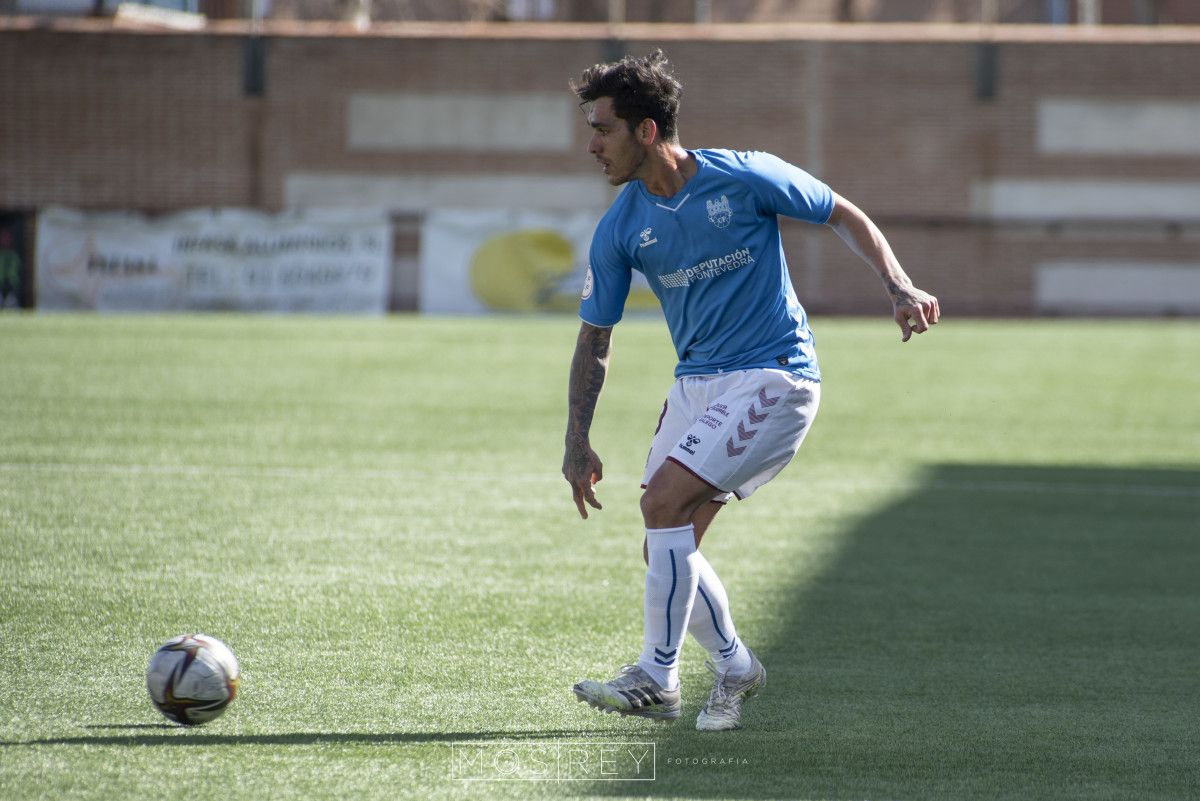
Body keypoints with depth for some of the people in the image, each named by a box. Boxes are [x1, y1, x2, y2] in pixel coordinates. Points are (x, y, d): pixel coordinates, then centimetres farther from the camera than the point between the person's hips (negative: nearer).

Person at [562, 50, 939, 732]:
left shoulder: (743, 178, -13)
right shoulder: (621, 229, -1)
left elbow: (846, 217, 0)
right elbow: (595, 337, 8)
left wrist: (900, 287, -13)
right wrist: (578, 440, 1)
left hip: (774, 375, -6)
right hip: (697, 384, 6)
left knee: (664, 502, -20)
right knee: (667, 547, -1)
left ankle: (658, 677, -12)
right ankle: (734, 667, 22)